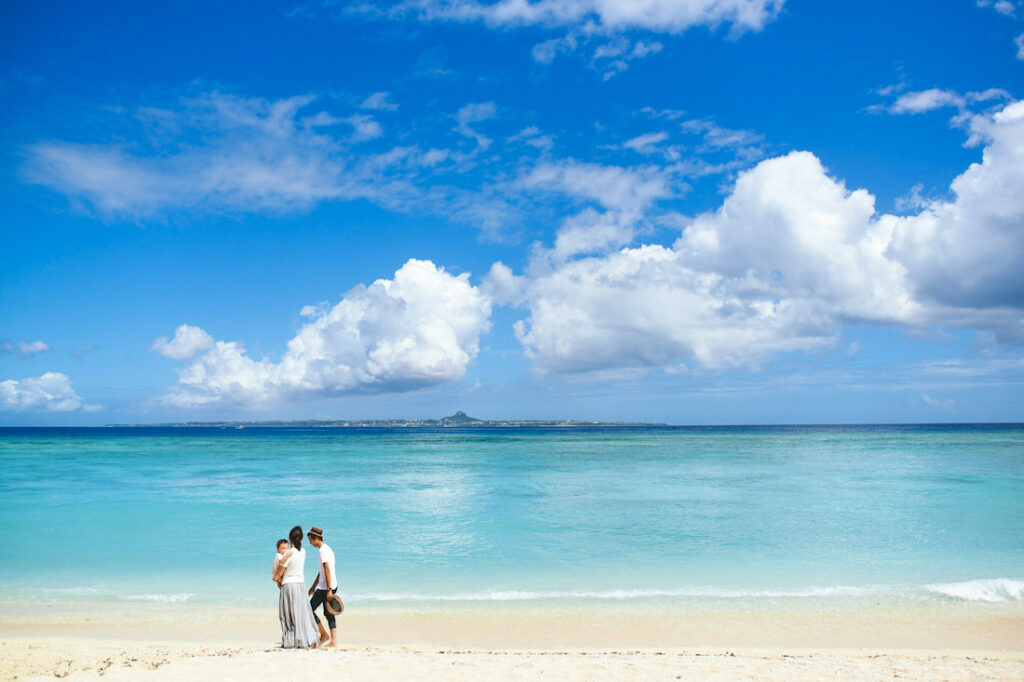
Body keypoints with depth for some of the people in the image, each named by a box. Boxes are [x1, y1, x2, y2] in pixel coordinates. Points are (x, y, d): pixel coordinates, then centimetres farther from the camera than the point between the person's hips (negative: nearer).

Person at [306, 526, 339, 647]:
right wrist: (314, 586, 30)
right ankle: (334, 641, 8)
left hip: (325, 587, -9)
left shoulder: (323, 550, -13)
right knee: (328, 613, 10)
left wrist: (329, 590, -23)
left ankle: (324, 636, 4)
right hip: (332, 586, 9)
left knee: (310, 609, 1)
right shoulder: (327, 548, 17)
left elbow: (327, 570, -20)